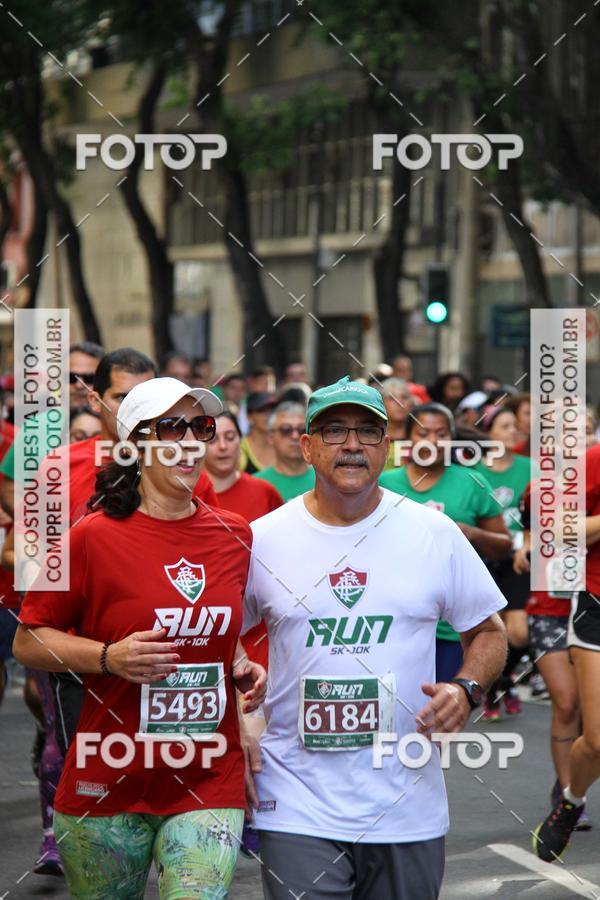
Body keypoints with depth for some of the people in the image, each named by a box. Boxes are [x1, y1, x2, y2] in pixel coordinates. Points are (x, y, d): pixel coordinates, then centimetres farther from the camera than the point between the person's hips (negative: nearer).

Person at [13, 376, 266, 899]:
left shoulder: (234, 534, 8)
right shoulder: (95, 537, -7)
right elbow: (27, 643, -3)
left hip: (210, 783, 3)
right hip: (108, 787, -2)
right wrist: (110, 657, -17)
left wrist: (243, 668, 7)